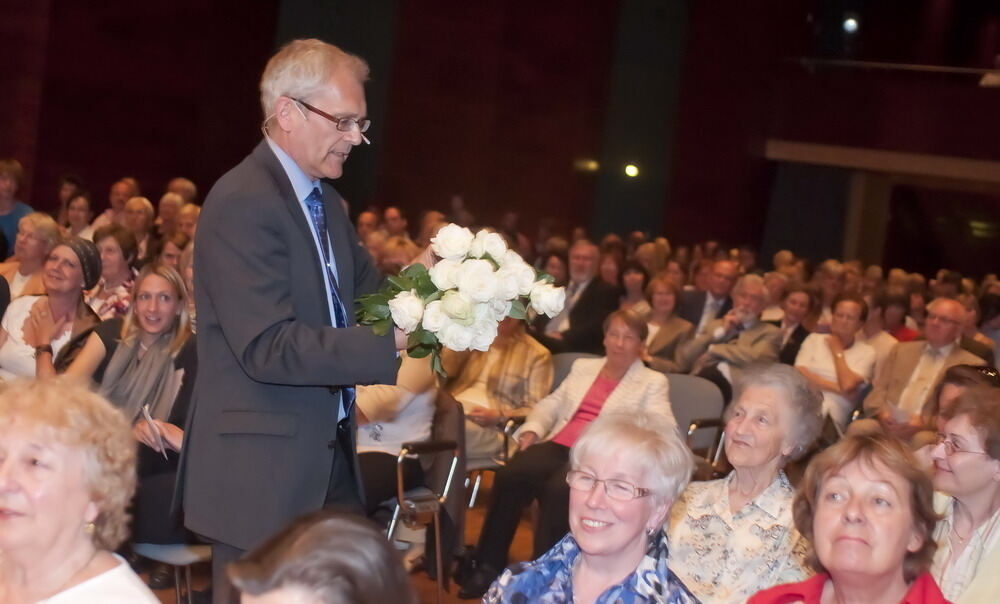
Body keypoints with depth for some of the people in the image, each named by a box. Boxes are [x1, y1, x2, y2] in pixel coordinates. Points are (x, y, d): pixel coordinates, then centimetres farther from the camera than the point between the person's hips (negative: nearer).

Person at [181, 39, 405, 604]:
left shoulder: (324, 199, 12)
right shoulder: (244, 201, -18)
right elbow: (268, 347, -25)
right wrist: (393, 341, -27)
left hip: (328, 456, 9)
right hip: (263, 471, -9)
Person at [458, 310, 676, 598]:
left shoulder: (653, 382, 12)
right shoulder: (583, 367, 26)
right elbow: (551, 404, 24)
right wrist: (532, 430, 2)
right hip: (558, 446, 4)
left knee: (558, 489, -35)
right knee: (509, 476, -24)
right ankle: (488, 566, -16)